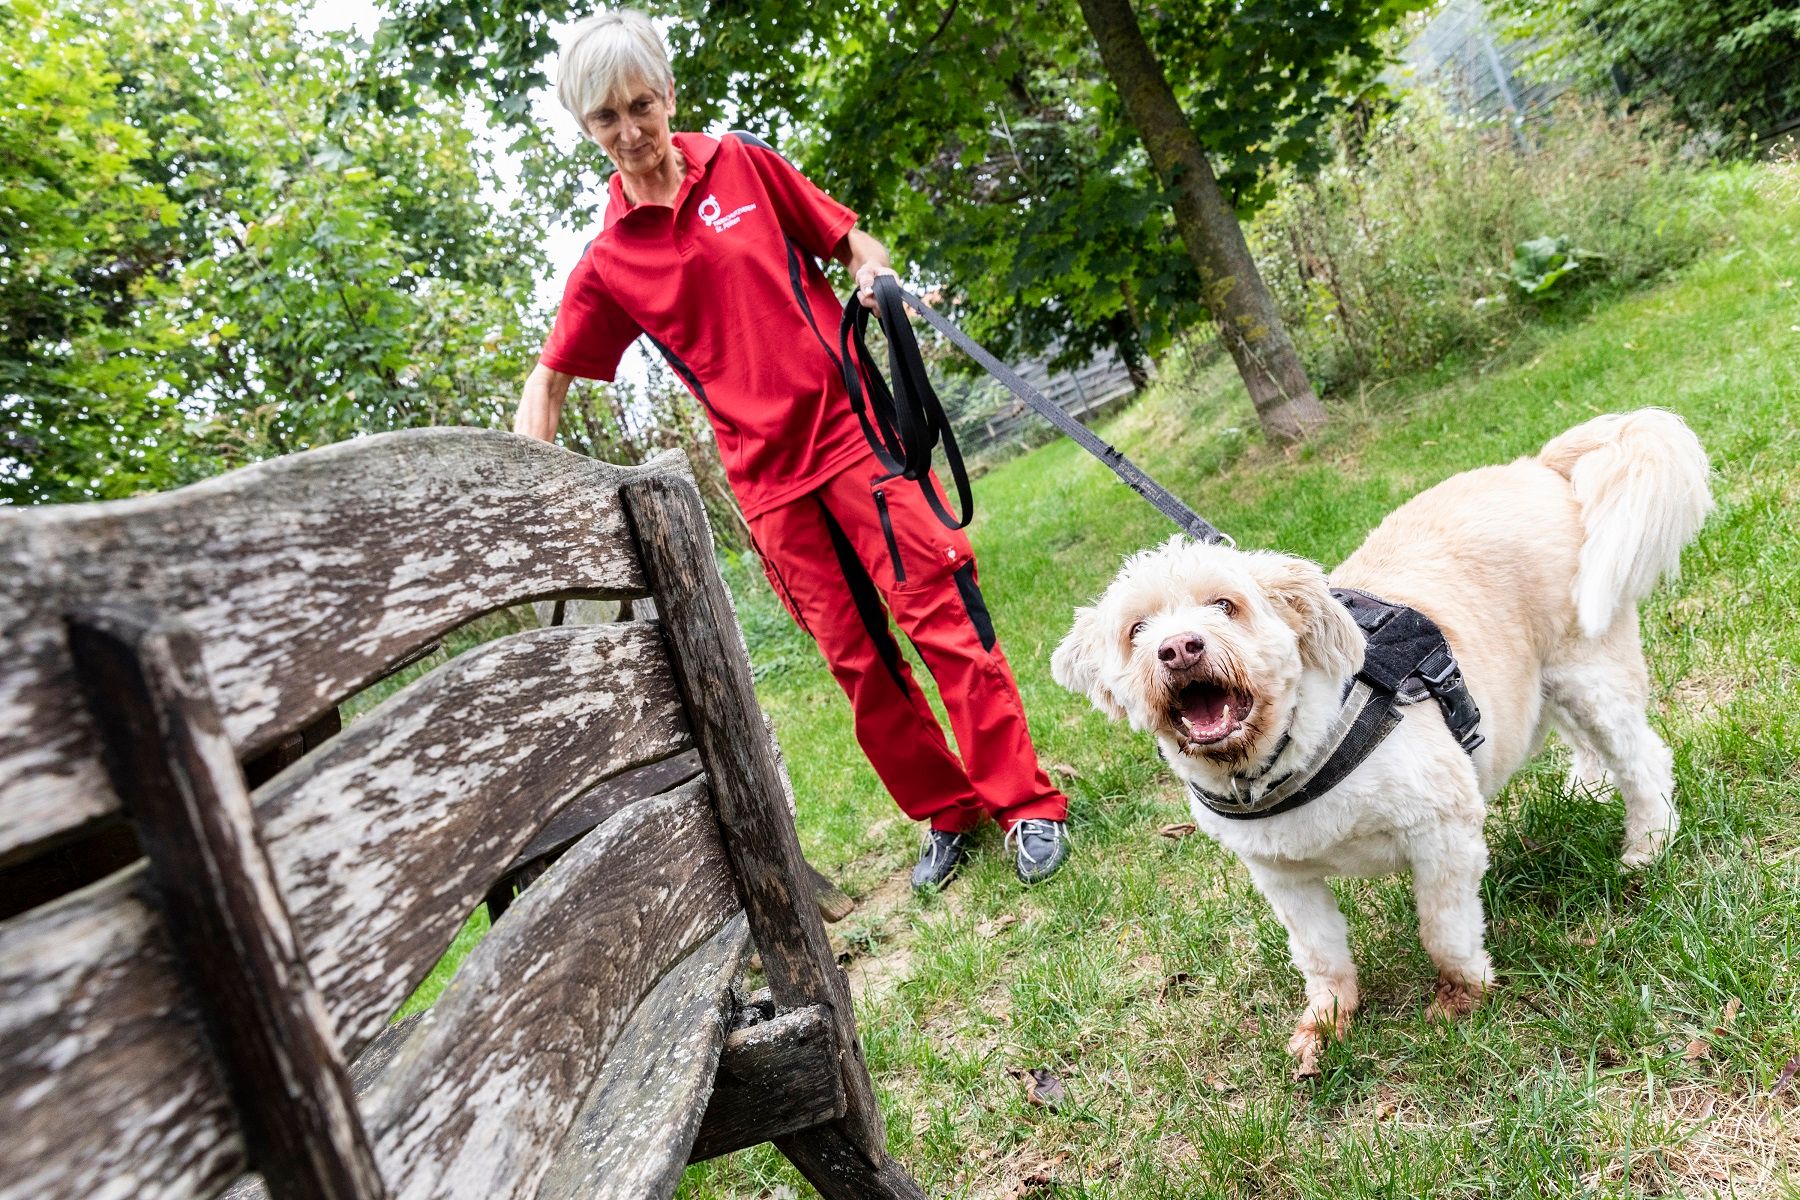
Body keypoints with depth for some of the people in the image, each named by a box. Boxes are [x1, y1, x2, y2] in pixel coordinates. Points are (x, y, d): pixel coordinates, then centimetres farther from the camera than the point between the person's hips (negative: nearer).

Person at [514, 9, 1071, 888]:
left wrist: (873, 274, -8)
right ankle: (948, 814, 20)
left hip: (853, 428, -1)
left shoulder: (743, 165, 6)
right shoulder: (607, 262, 7)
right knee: (857, 659, 5)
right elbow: (548, 380, 12)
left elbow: (851, 240, 15)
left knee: (941, 613, -6)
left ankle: (1026, 804, 5)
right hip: (767, 479, 1)